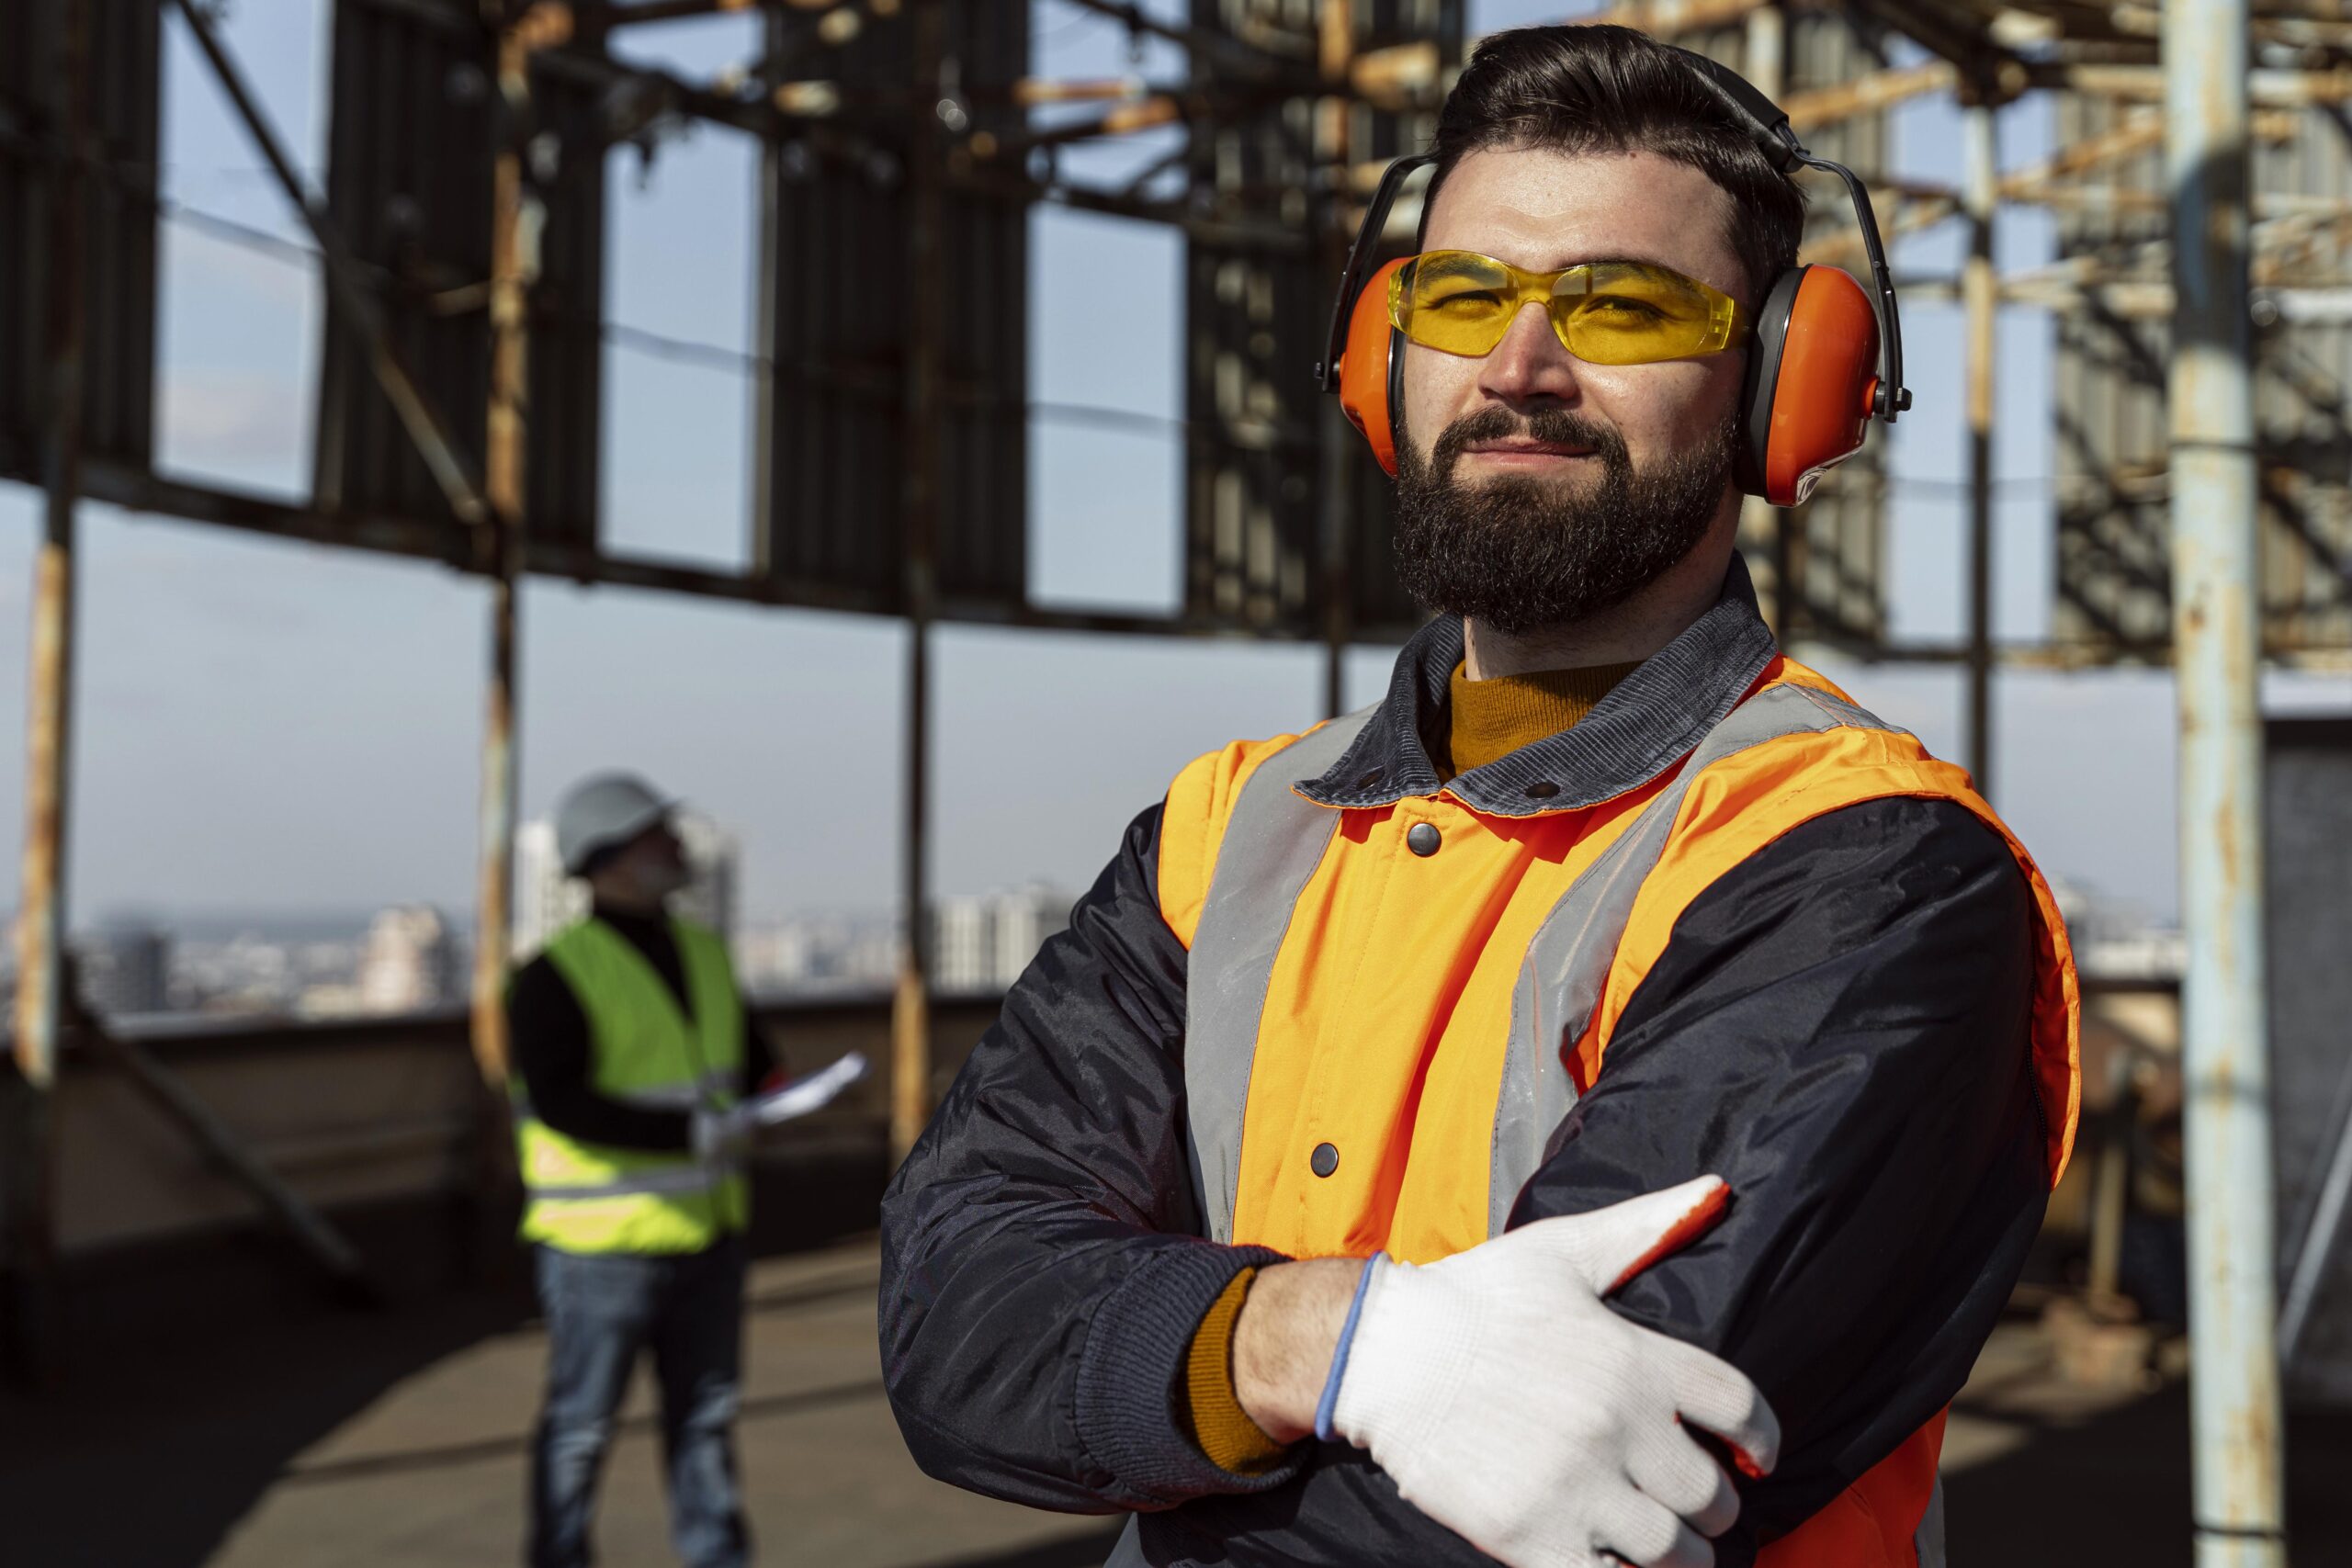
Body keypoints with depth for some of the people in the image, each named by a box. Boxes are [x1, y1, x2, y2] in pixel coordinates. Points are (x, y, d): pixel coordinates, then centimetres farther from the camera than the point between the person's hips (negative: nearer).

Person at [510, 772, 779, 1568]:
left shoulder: (703, 952, 8)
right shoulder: (558, 973, -14)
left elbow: (751, 1056, 16)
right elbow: (558, 1103, -22)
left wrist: (771, 1088, -8)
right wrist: (687, 1133, -28)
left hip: (704, 1233, 6)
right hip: (603, 1242, -6)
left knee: (706, 1411, 13)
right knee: (582, 1421, 5)